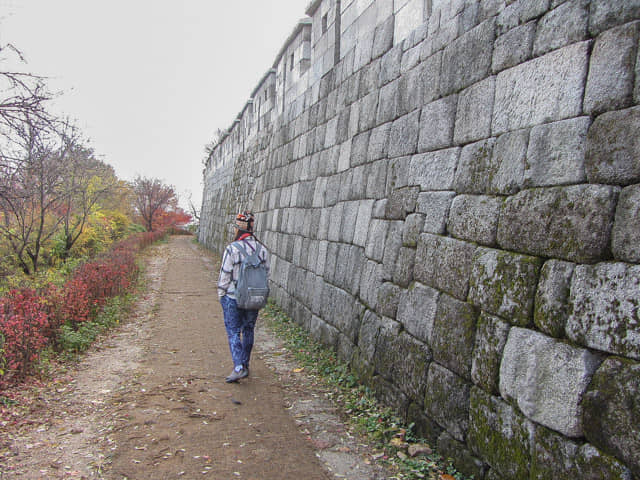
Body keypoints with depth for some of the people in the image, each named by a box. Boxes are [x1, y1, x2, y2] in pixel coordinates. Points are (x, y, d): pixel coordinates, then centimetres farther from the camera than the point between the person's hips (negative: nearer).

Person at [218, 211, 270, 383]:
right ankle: (245, 365, 27)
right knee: (248, 330, 17)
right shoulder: (262, 249, -1)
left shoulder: (232, 249, -16)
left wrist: (221, 295, 3)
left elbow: (225, 276, -11)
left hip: (233, 298, -5)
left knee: (233, 332, 4)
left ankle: (239, 367, -6)